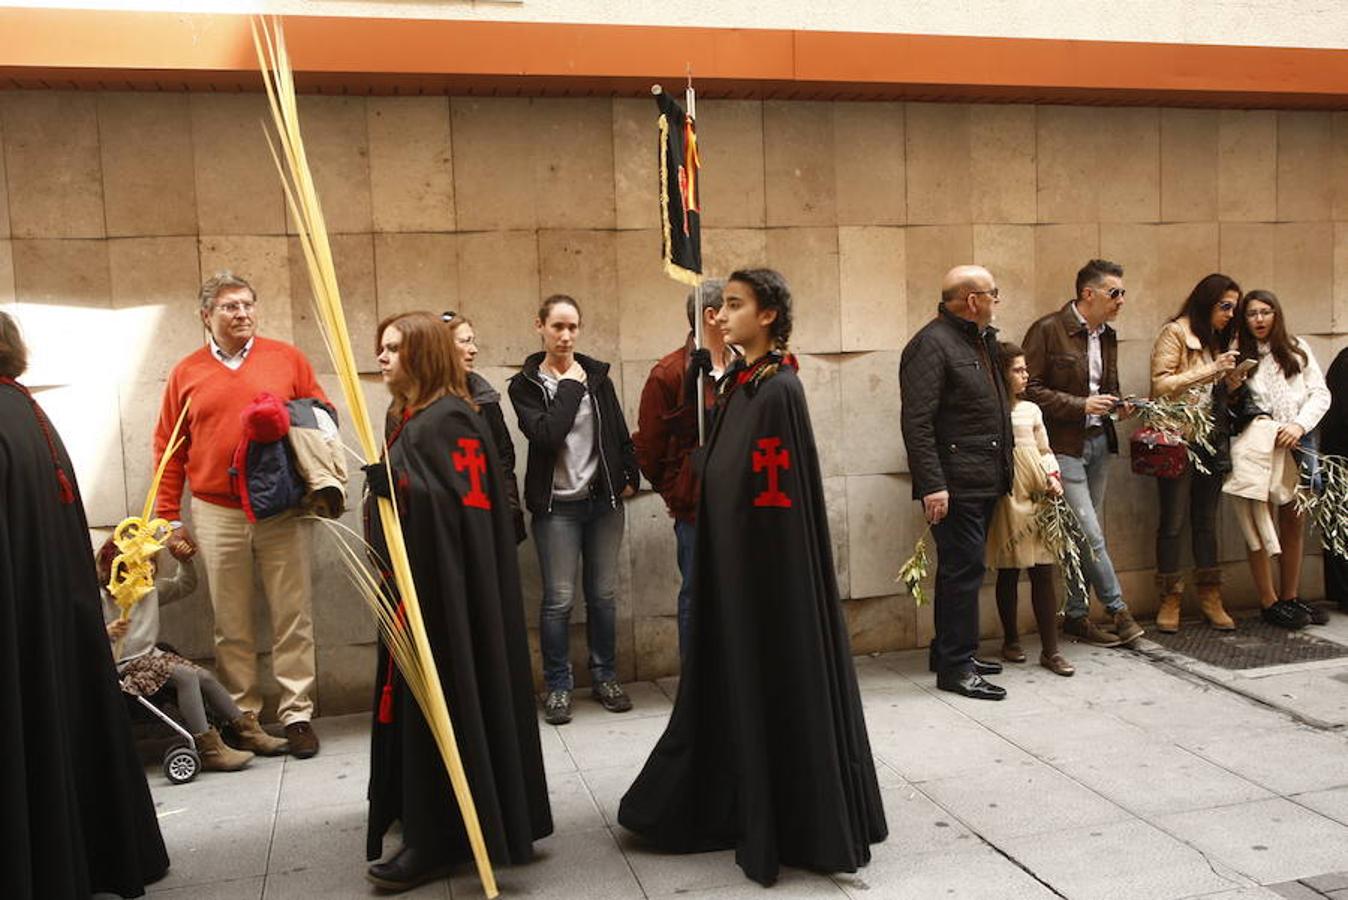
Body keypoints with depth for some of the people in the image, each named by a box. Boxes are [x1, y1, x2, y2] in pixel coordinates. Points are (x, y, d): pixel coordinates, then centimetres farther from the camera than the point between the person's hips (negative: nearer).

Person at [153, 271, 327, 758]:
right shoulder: (186, 373, 6)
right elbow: (169, 451, 8)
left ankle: (297, 714, 12)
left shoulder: (287, 358, 4)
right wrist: (169, 518, 5)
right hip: (217, 516, 1)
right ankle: (241, 718, 18)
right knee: (231, 626, 8)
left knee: (292, 618, 3)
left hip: (283, 511, -1)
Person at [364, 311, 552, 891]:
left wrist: (394, 486, -36)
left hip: (443, 586, -10)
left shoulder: (449, 419, -16)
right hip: (418, 580, 10)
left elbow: (461, 505, -26)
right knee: (418, 703, 16)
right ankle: (427, 823, 28)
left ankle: (438, 842, 4)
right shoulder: (415, 417, 14)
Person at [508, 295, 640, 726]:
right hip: (556, 505, -3)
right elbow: (546, 435, -20)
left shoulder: (596, 374, 6)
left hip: (604, 500, 3)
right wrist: (569, 387, -13)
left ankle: (605, 676, 24)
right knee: (559, 599, -1)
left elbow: (619, 431, 13)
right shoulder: (525, 384, -4)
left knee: (603, 594, 10)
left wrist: (630, 476, 9)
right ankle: (558, 686, 13)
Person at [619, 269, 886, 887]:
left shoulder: (778, 389, -17)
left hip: (768, 560, -9)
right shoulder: (740, 382, 10)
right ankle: (729, 805, 29)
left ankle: (794, 824, 14)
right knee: (734, 677, 16)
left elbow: (775, 498, -20)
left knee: (776, 682, 1)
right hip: (731, 555, 9)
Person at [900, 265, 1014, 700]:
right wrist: (932, 485, -23)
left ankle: (950, 651, 26)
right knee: (963, 570, -6)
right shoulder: (930, 345, -13)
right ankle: (955, 667, 3)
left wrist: (1003, 472, 19)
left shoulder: (983, 340, 17)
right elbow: (917, 422, -18)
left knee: (963, 568, 15)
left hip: (984, 481, 9)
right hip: (954, 484, -9)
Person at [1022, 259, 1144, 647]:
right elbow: (1029, 389, -13)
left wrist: (1117, 404, 5)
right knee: (1089, 532, -8)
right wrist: (1081, 405, -17)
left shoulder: (1107, 336, 13)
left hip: (1098, 441, 8)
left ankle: (1076, 614, 18)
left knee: (1087, 532, 9)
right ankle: (1117, 608, 7)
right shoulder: (1047, 330, -11)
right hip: (1064, 444, -7)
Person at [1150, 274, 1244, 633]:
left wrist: (1233, 377, 0)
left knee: (1206, 521, 10)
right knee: (1173, 520, -1)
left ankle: (1210, 598, 15)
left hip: (1212, 440, 7)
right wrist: (1211, 370, -16)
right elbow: (1161, 385, -15)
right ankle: (1170, 600, 5)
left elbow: (1222, 395, 21)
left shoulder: (1217, 339, 16)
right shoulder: (1175, 333, -5)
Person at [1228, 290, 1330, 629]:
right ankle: (1269, 603, 4)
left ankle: (1290, 597, 22)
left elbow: (1320, 393, 5)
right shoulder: (1238, 355, 3)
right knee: (1260, 524, -4)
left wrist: (1299, 425, -9)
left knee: (1294, 521, 10)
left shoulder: (1297, 349, 9)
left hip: (1294, 446, 3)